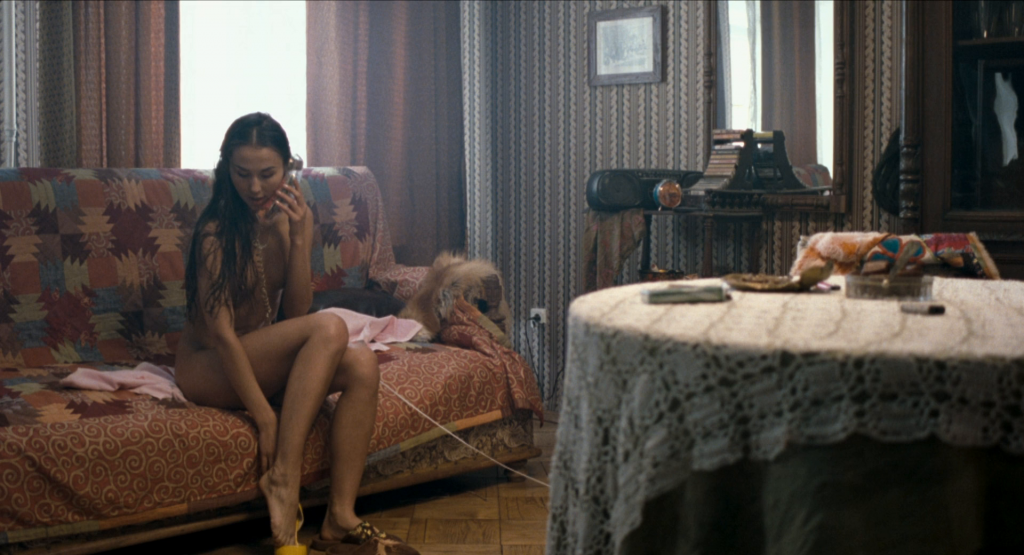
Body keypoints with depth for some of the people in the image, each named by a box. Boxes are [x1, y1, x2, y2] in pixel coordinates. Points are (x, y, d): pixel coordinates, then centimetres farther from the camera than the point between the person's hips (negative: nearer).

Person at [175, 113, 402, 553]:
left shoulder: (296, 218, 1)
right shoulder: (217, 230, -19)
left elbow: (296, 312, -6)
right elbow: (221, 333, -24)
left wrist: (298, 239, -18)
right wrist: (265, 418, -29)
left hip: (262, 359, 7)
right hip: (206, 368, -6)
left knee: (362, 365, -21)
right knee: (330, 329, -30)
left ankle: (340, 516, -21)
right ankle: (283, 476, -29)